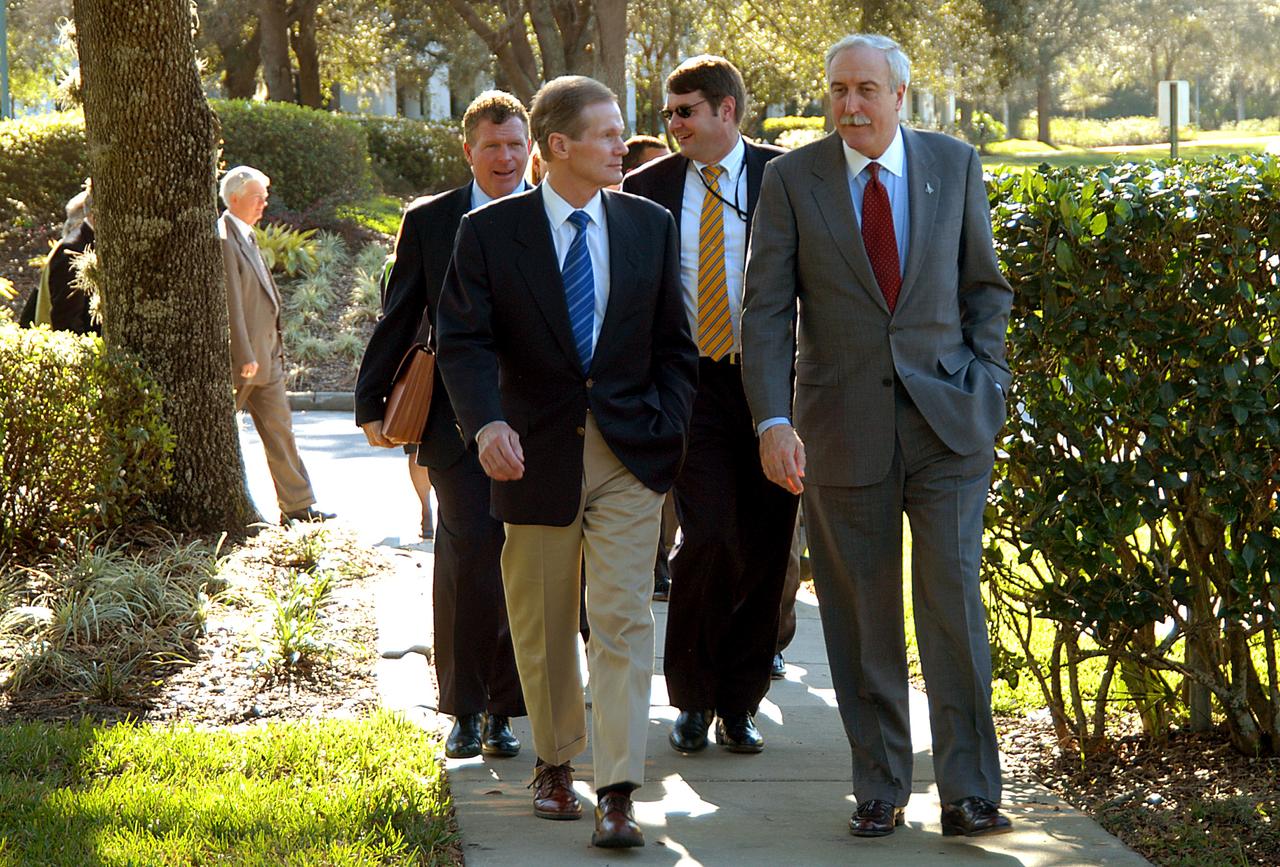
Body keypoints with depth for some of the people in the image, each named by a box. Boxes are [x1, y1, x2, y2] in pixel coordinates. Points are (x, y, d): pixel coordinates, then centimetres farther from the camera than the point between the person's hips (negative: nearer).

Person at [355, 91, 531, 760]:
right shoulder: (428, 221, 7)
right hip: (457, 418, -1)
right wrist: (372, 404, 6)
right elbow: (398, 321, 10)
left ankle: (501, 710, 15)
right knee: (468, 554, -12)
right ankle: (464, 709, -1)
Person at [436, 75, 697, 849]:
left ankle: (619, 793, -10)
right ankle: (555, 765, 30)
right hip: (537, 456, -1)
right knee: (543, 627, 11)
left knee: (623, 619, -9)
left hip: (630, 454, 1)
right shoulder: (490, 232, -3)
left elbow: (673, 343, 10)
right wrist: (487, 422, -27)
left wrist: (670, 431, -1)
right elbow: (465, 341, -10)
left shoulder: (651, 225, 6)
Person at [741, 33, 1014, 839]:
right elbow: (767, 312, -3)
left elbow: (985, 283, 15)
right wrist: (773, 422, -14)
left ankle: (969, 794, 1)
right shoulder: (791, 180, 0)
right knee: (863, 620, 5)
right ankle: (880, 791, 16)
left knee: (954, 601, -6)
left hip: (945, 419, 0)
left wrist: (986, 380, 3)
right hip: (843, 429, 0)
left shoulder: (956, 165, 5)